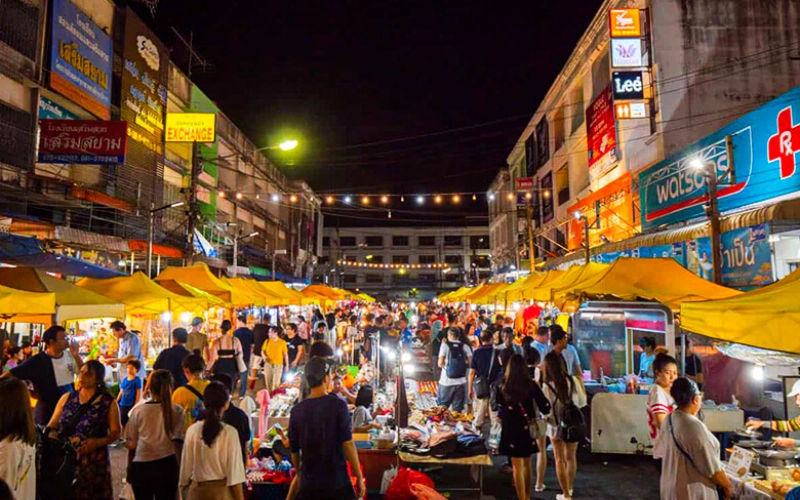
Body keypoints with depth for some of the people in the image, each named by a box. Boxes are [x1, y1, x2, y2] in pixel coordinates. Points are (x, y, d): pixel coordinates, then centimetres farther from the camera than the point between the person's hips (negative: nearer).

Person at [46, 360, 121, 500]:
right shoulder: (67, 398, 6)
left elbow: (116, 432, -3)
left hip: (94, 461, -3)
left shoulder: (109, 403, -4)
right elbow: (51, 425, 10)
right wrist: (48, 433, -11)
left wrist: (98, 442, -19)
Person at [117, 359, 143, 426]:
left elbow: (138, 394, -8)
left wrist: (136, 405, -12)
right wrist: (116, 402, 11)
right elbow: (121, 392, 15)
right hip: (123, 404, 6)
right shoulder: (124, 379, 8)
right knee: (123, 421, 9)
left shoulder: (137, 380, -7)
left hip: (131, 405, -6)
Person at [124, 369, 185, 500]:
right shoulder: (177, 411, -5)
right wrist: (178, 467, 3)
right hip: (167, 466, 0)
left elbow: (131, 444, 1)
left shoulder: (138, 410, -4)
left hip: (141, 466, 0)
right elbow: (177, 443, -6)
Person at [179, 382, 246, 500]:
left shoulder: (192, 430, -6)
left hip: (198, 490, 3)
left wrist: (184, 488, 17)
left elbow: (186, 466, 2)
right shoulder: (230, 432, -15)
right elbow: (234, 473, -13)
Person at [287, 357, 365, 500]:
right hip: (337, 482, -3)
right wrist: (359, 477, -6)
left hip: (308, 483, 3)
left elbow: (294, 450, 8)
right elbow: (347, 444, -14)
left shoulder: (296, 410, -1)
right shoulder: (337, 405, -12)